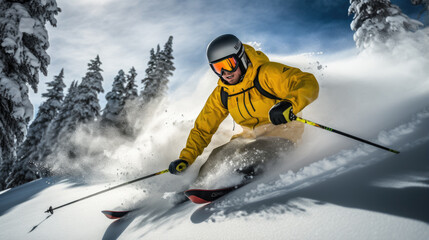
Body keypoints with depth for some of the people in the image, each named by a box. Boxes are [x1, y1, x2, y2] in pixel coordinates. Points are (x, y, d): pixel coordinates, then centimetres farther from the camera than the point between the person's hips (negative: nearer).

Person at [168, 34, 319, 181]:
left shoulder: (267, 73, -18)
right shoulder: (221, 95, 0)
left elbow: (309, 83, -27)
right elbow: (203, 129, 7)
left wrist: (289, 104, -48)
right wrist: (185, 158, -4)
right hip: (252, 136, 6)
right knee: (217, 157, -8)